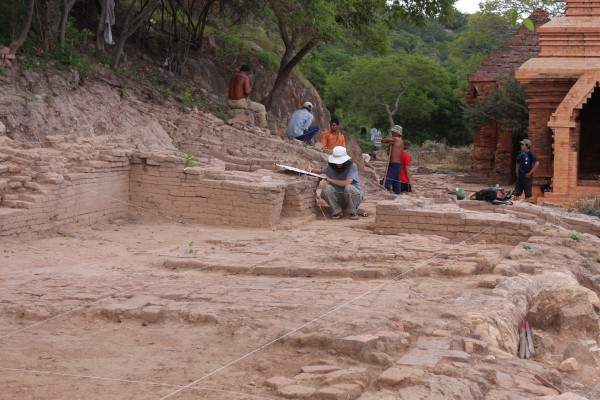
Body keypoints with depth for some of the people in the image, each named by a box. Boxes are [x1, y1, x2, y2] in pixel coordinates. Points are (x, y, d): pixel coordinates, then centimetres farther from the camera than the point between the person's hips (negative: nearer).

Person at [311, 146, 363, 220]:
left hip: (353, 196, -3)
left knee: (349, 187, -35)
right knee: (326, 188, -22)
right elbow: (321, 172, 20)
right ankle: (337, 212, -6)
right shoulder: (331, 167, -3)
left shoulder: (352, 166, -17)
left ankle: (353, 212, -10)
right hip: (339, 198, 3)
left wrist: (329, 179, -21)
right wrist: (312, 170, -3)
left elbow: (347, 183, -29)